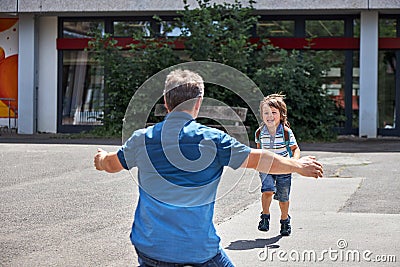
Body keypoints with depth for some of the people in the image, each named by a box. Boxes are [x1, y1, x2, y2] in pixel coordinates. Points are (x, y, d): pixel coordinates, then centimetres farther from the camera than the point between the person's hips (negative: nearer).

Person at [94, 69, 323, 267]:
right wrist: (298, 165, 17)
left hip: (150, 247, 2)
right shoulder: (213, 139, -9)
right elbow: (257, 160, 1)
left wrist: (101, 158, 43)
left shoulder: (142, 139, 0)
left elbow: (112, 164, 19)